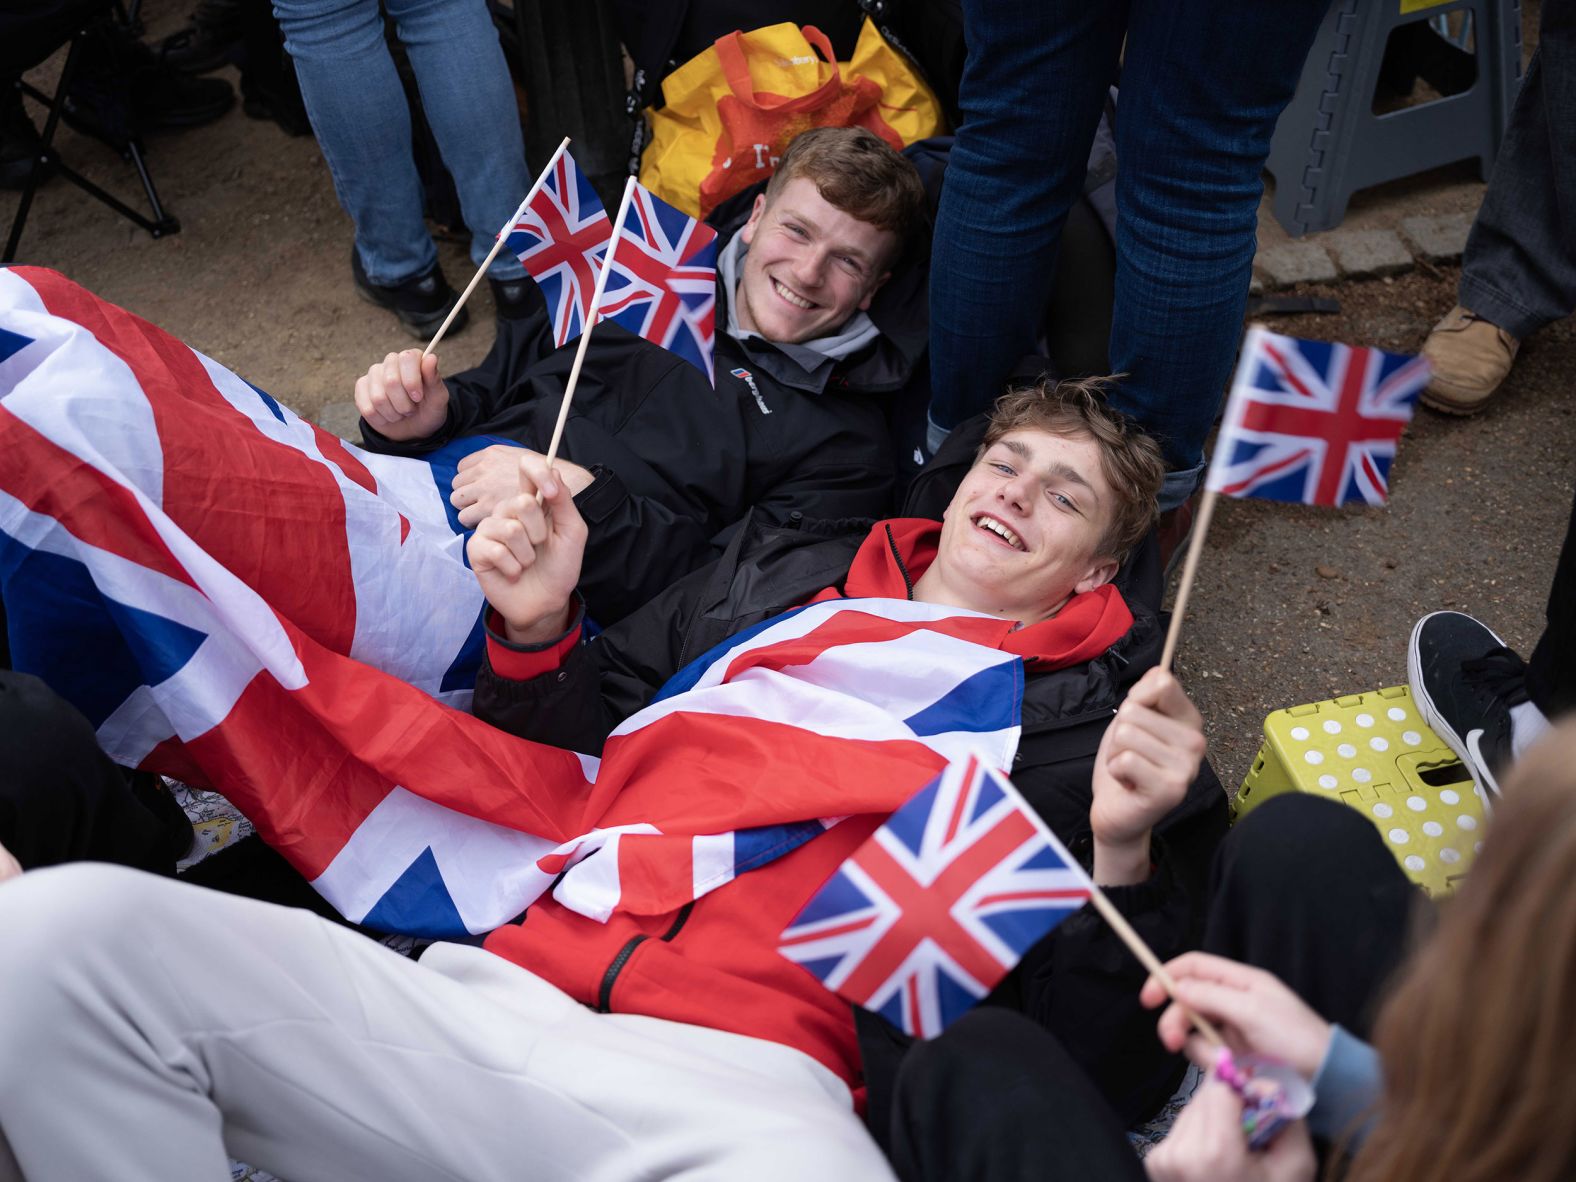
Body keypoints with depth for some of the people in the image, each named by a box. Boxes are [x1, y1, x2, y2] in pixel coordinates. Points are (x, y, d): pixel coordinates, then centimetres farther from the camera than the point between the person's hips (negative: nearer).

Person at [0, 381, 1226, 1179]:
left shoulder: (1087, 715, 15)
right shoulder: (777, 572, 25)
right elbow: (568, 761, 25)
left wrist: (1120, 850, -12)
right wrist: (536, 629, 6)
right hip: (490, 1000, 5)